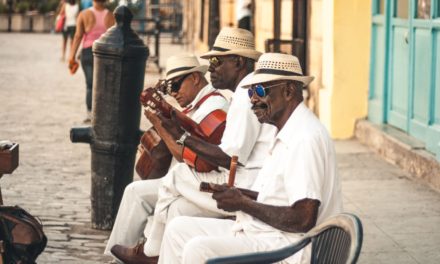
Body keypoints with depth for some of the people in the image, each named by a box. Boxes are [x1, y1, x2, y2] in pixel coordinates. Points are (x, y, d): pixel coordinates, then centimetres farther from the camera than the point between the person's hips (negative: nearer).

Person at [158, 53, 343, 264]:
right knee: (179, 228, 9)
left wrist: (243, 203, -15)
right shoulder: (286, 135, 16)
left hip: (287, 246, -11)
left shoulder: (306, 138, -18)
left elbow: (303, 219, -24)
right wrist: (238, 197, 3)